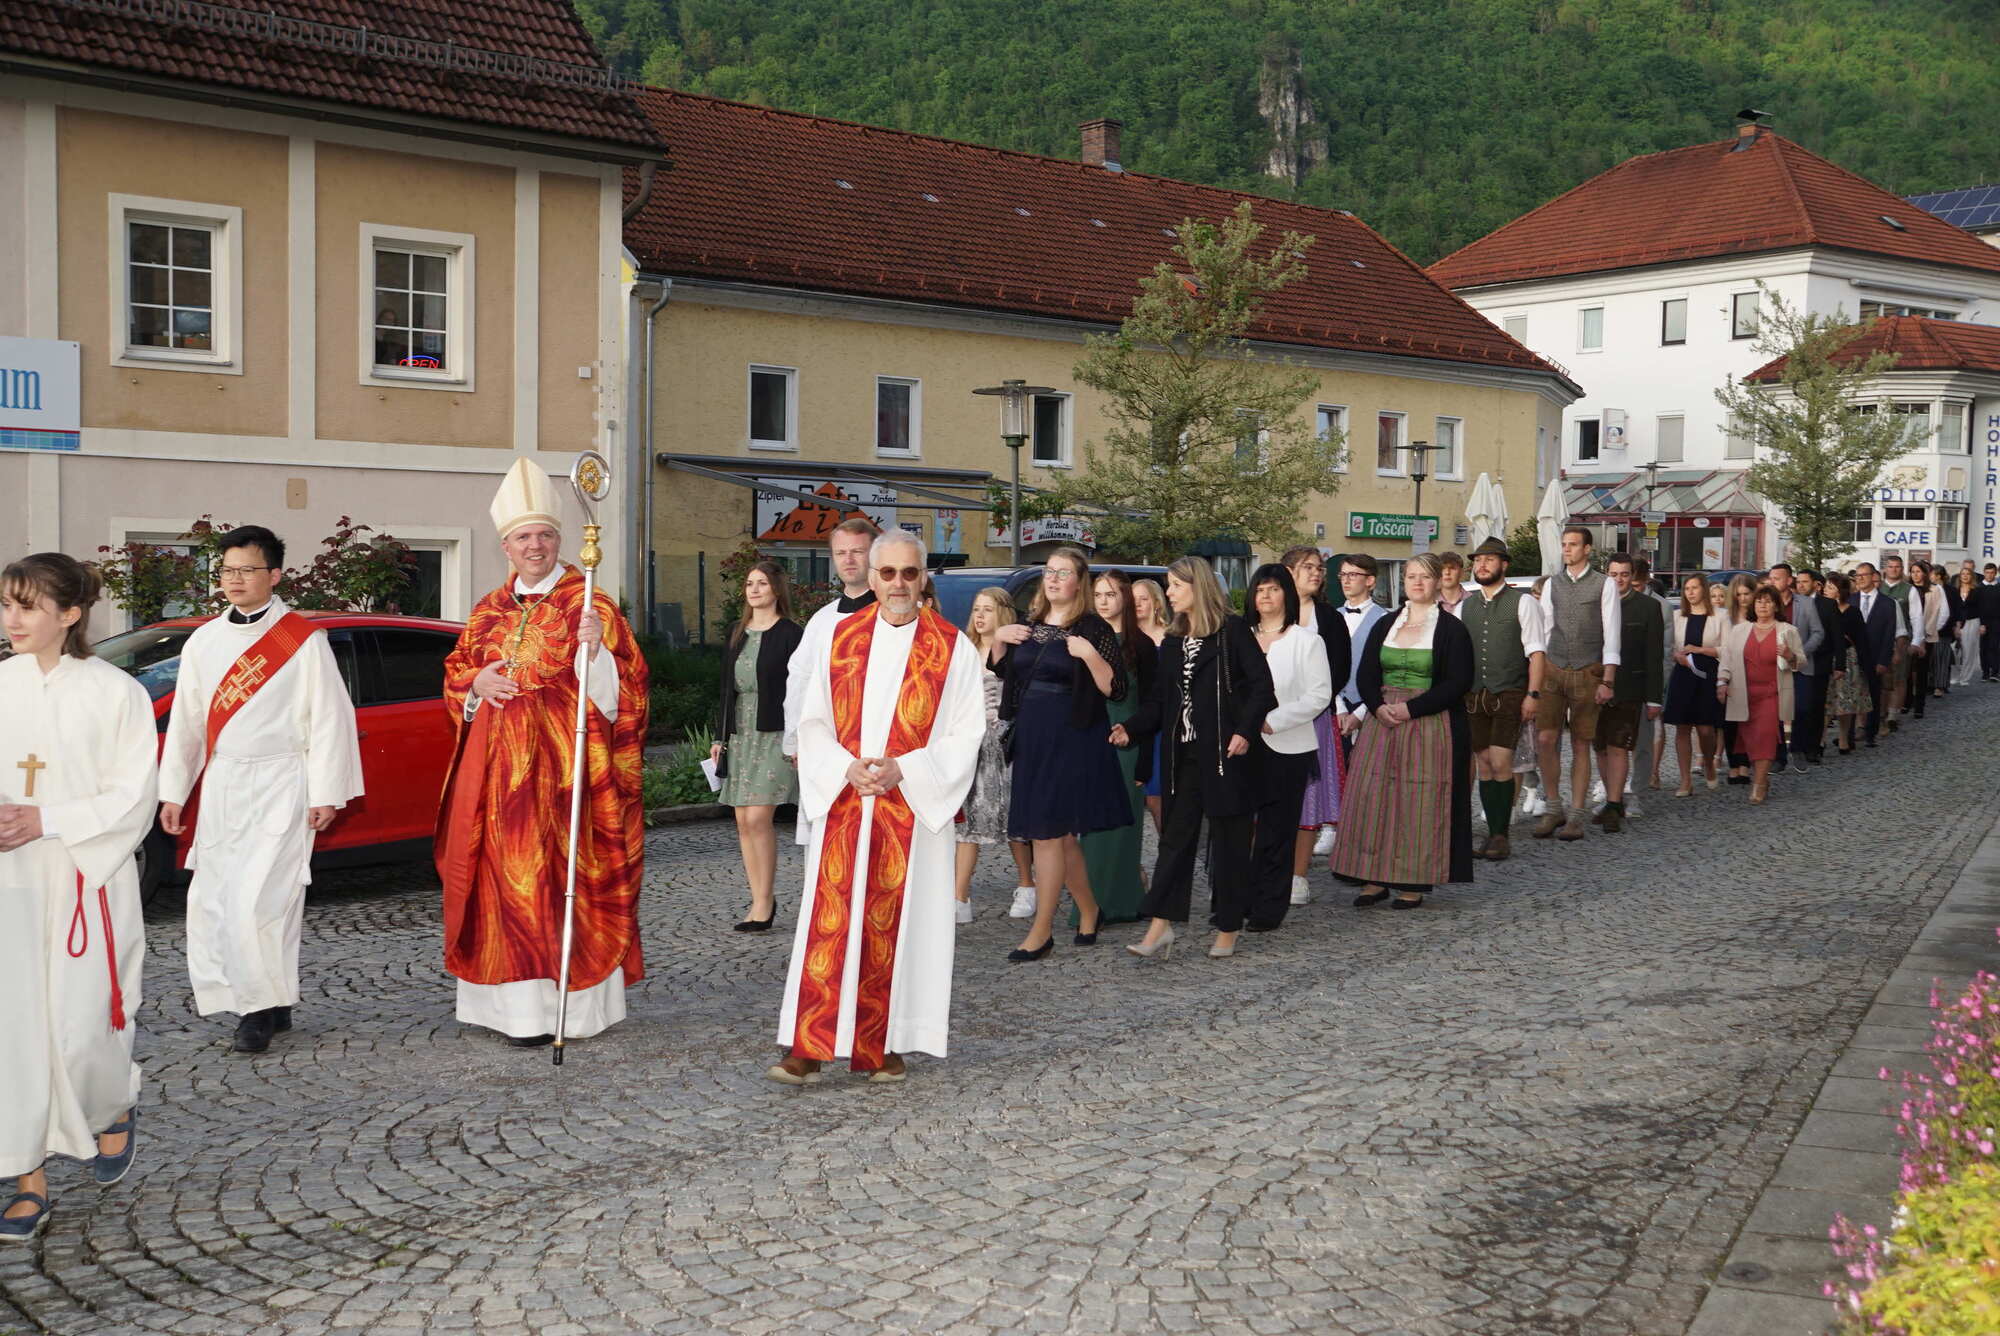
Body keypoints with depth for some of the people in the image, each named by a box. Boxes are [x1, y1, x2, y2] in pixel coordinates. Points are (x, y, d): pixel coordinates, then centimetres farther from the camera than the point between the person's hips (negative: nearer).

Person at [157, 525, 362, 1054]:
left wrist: (326, 794, -8)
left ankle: (262, 1007, -1)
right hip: (220, 786, 6)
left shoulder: (303, 641, -4)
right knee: (212, 900, 7)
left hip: (278, 786, -6)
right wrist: (173, 791, 13)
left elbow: (329, 719, -5)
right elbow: (185, 721, 15)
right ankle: (267, 1005, 18)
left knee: (257, 898, -14)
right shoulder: (203, 641, 11)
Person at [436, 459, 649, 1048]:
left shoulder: (589, 606, -2)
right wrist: (478, 681, 0)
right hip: (495, 766, 6)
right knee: (499, 876, 6)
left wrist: (594, 650, -25)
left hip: (558, 764, -5)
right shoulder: (489, 611, 15)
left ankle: (549, 1008, -1)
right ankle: (507, 998, 14)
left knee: (554, 876, -6)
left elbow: (617, 690, -7)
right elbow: (455, 675, 22)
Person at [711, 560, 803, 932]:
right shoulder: (737, 633, 15)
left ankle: (765, 900, -5)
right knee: (743, 822, 5)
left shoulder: (791, 634, -4)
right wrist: (719, 737, 13)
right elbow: (726, 687, 18)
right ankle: (760, 904, 11)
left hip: (775, 735, -7)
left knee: (758, 817, -15)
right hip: (740, 734, 7)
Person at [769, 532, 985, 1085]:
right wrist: (848, 768, -10)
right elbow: (813, 721, 8)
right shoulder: (840, 637, 8)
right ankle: (806, 1047, 2)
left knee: (898, 926, 2)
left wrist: (902, 769, -14)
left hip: (915, 807, -2)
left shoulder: (953, 648, 1)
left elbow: (967, 736, -2)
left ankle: (886, 1045, 13)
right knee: (829, 924, -1)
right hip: (841, 804, 2)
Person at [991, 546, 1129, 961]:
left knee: (1047, 832, -7)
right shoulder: (1028, 625, 11)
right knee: (1061, 834, 12)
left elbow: (1117, 690, -11)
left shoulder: (1094, 629, -7)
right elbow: (995, 672, 19)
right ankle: (1089, 910, 29)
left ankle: (1042, 929, 0)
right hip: (1031, 739, 6)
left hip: (1072, 740, -6)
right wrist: (997, 638, 3)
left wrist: (1089, 654, -23)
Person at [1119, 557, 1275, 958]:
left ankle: (1228, 929, 11)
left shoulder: (1232, 630, -4)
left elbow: (1262, 684, -8)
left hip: (1225, 754, -6)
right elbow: (1160, 699, 15)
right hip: (1184, 755, 6)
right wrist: (1130, 729, 0)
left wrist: (1245, 732, -18)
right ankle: (1160, 927, 2)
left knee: (1229, 840, 2)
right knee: (1176, 836, 3)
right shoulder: (1173, 642, 16)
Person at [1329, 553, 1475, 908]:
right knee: (1374, 796, 0)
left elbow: (1459, 682, -9)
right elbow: (1367, 675, 9)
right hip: (1382, 721, 4)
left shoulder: (1451, 629, -2)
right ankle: (1375, 879, 6)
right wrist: (1378, 706, -11)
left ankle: (1414, 883, 4)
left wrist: (1411, 709, -16)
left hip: (1430, 726, -4)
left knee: (1420, 801, -3)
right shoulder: (1385, 625, 12)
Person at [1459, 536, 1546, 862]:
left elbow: (1536, 651, -5)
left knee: (1501, 764, -11)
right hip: (1473, 697, 4)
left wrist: (1533, 694, -12)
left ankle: (1501, 836, -2)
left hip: (1509, 695, -4)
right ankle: (1494, 833, 13)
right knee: (1484, 765, 6)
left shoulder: (1523, 602, -1)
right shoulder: (1464, 606, 12)